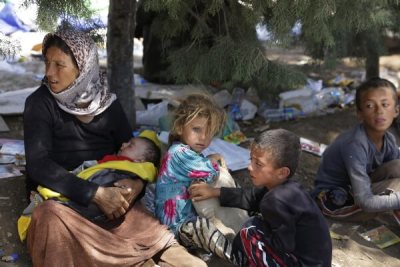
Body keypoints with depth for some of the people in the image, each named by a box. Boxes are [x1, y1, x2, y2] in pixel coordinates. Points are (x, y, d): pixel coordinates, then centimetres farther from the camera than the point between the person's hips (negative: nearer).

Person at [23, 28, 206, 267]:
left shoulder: (108, 103, 5)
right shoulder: (40, 104, -5)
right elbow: (38, 164, -17)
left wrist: (136, 184, -19)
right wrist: (96, 194, -28)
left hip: (109, 197, 2)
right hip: (60, 200, -2)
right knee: (50, 217, -38)